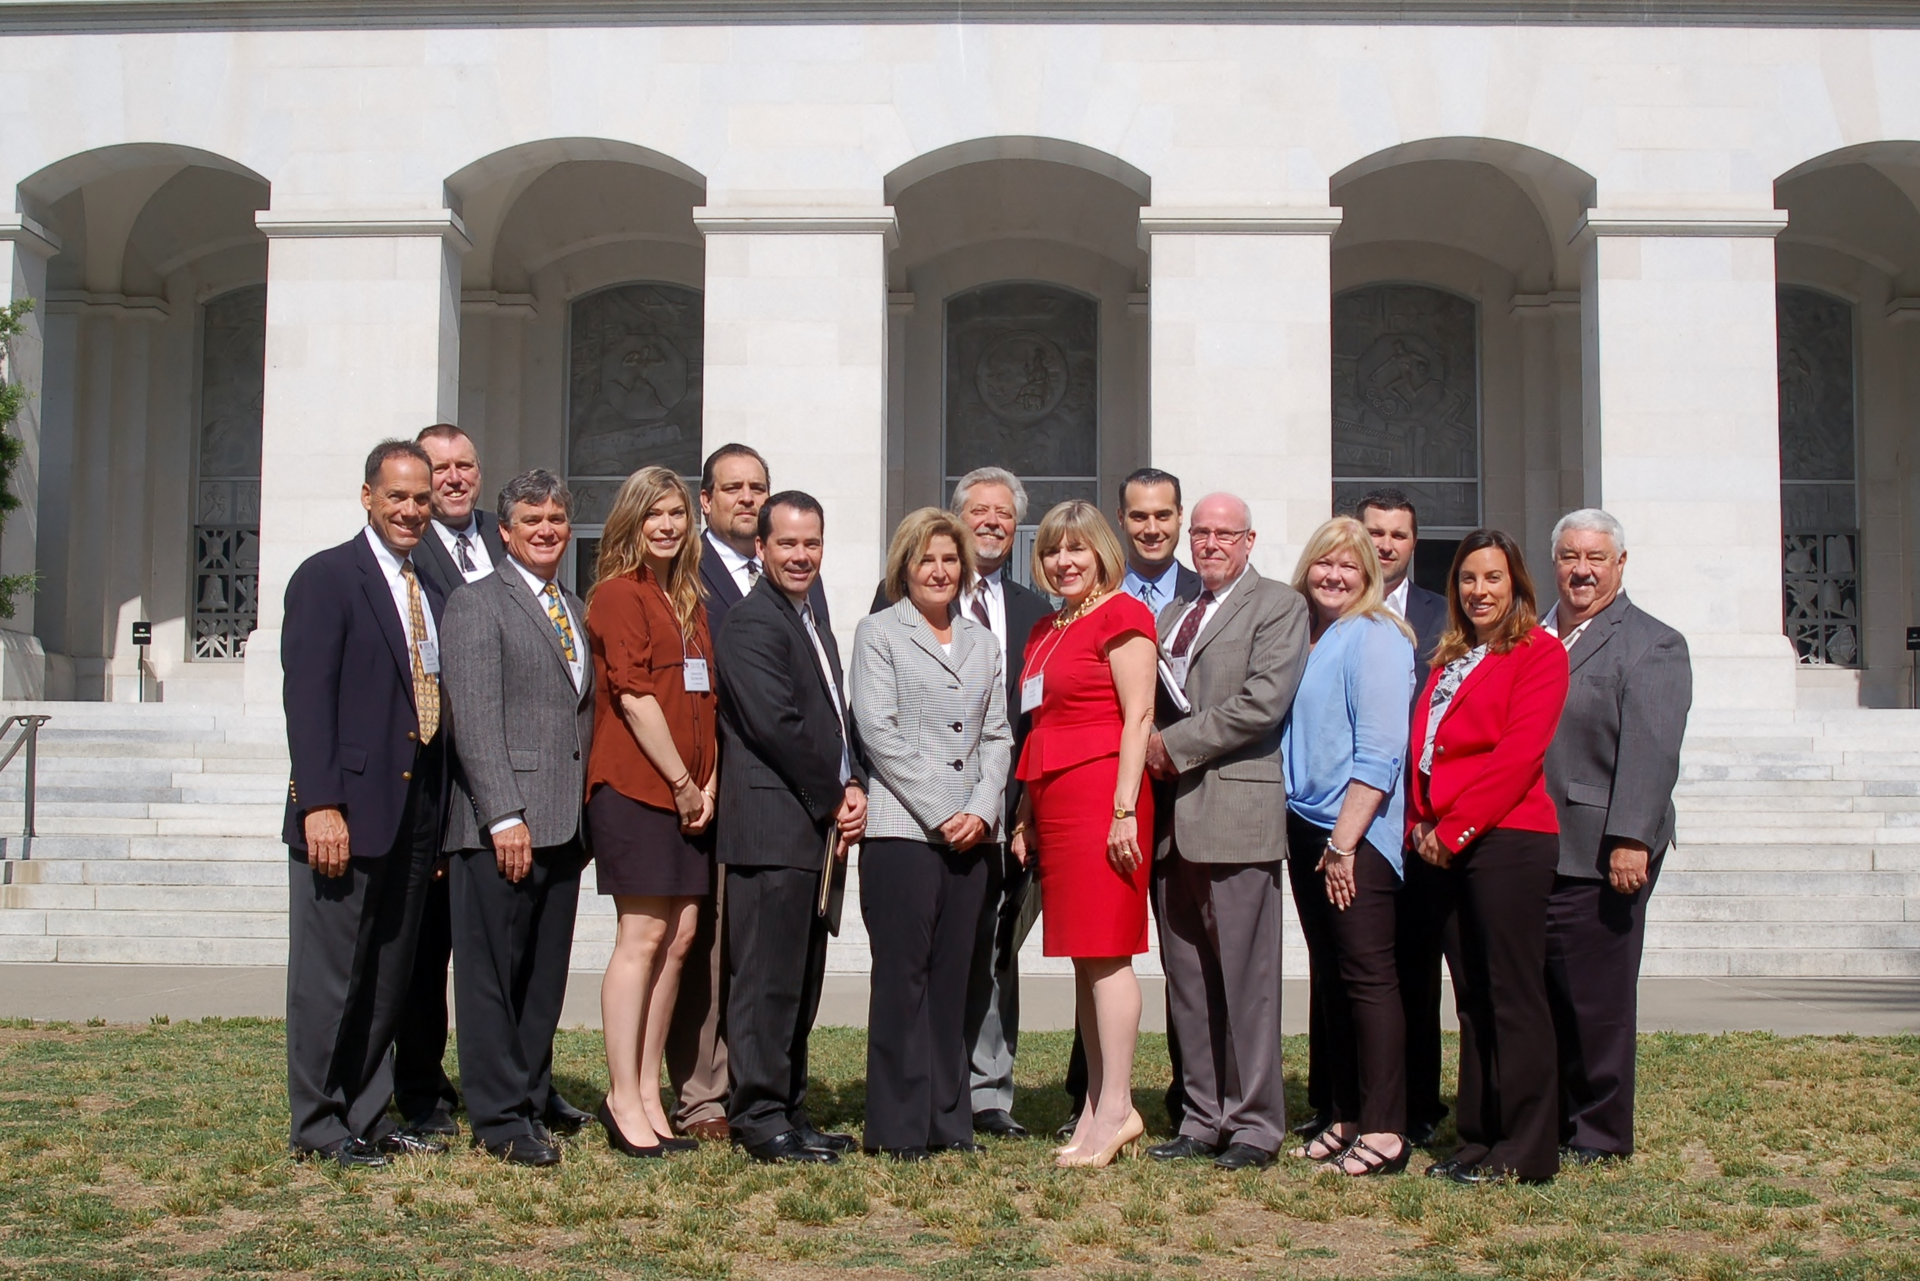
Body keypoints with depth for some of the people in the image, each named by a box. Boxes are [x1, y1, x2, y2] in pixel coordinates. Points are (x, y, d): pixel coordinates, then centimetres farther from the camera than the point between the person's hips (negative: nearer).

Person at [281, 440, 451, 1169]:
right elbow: (306, 697, -12)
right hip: (347, 811, -7)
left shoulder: (431, 596, 17)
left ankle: (368, 1117, 21)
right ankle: (318, 1127, 10)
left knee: (389, 977, 12)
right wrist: (321, 805, -20)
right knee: (330, 975, 1)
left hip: (415, 814, 7)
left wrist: (440, 812, 11)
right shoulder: (327, 578, -4)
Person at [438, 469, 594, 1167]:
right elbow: (474, 719, -11)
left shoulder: (577, 611, 19)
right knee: (492, 974, 0)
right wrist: (505, 816, -17)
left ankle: (532, 1100, 19)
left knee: (545, 977, 11)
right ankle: (499, 1117, 7)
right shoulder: (477, 604, -3)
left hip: (565, 825, 7)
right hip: (500, 826, -7)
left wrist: (589, 815, 12)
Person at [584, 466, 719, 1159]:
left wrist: (709, 783, 4)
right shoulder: (618, 593, -5)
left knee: (679, 938, 6)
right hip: (635, 786, -8)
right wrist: (682, 782, -11)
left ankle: (647, 1095, 13)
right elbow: (634, 695, -12)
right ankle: (625, 1101, -1)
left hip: (687, 794, 8)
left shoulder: (690, 602, 19)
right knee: (642, 937, -8)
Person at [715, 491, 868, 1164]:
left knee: (801, 982, 12)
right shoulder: (751, 624, -10)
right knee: (768, 979, -6)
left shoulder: (814, 628, 21)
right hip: (774, 827, -10)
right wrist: (834, 800, -9)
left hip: (820, 828, 10)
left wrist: (854, 789, 5)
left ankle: (787, 1110, 19)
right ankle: (760, 1118, 0)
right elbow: (777, 725, -17)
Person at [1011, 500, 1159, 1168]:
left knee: (1106, 954, -9)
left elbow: (1138, 716, -10)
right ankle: (1100, 1102, 11)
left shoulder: (1120, 614, -4)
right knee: (1083, 956, 8)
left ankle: (1116, 1107, -7)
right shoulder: (1045, 630, 20)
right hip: (1052, 801, 8)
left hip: (1101, 795, -8)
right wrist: (1026, 815, 18)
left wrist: (1125, 809, -17)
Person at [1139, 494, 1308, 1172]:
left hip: (1236, 814, -7)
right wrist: (1149, 747, 4)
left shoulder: (1279, 605, 0)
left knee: (1245, 980, -4)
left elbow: (1264, 702, -13)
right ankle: (1203, 1120, 16)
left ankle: (1254, 1125, 3)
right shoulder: (1171, 614, 23)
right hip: (1172, 817, 7)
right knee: (1186, 981, 9)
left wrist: (1176, 745, -10)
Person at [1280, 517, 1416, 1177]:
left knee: (1367, 976, -7)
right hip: (1307, 826, 8)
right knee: (1328, 976, 11)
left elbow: (1379, 750, -15)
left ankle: (1384, 1133, -4)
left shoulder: (1376, 638, -8)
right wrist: (1314, 838, 11)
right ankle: (1346, 1118, 18)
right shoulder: (1303, 638, 14)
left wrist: (1345, 840, -18)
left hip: (1356, 834, -8)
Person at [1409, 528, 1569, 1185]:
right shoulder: (1450, 658, 20)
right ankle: (1478, 1139, 18)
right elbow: (1422, 744, 16)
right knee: (1472, 997, 11)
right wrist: (1422, 825, 1)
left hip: (1506, 840, -7)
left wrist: (1454, 828, -14)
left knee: (1513, 995, -4)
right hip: (1446, 846, 8)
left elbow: (1518, 753, -13)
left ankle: (1525, 1150, 2)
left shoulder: (1538, 652, -4)